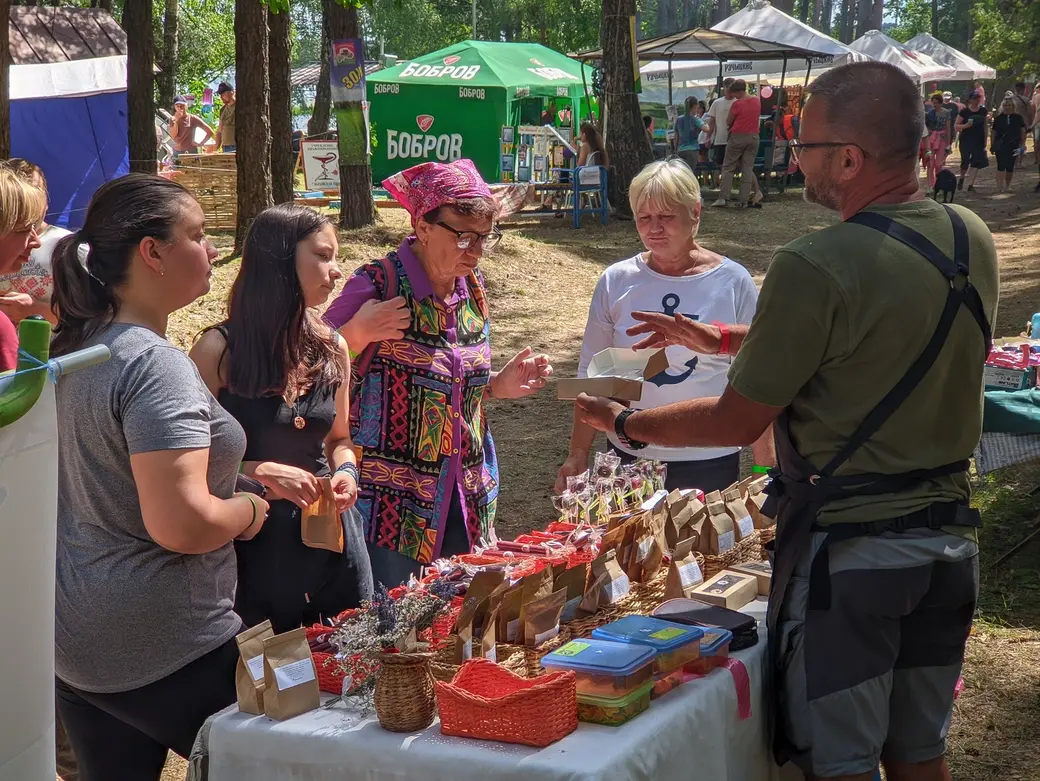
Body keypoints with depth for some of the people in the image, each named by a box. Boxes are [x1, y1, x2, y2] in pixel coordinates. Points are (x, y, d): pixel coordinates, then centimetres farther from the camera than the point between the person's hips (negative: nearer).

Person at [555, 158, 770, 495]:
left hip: (711, 461, -1)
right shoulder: (616, 281, -1)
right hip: (631, 457, 1)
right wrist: (578, 454, 1)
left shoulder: (733, 282, -4)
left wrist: (764, 465, 1)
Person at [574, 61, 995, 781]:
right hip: (949, 538, 7)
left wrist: (622, 423, 4)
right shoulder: (972, 239, 1)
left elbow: (738, 424, -13)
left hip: (848, 549, -7)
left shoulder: (815, 267, -21)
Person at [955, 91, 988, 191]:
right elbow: (956, 126, -4)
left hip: (979, 140, 3)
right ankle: (961, 178, 31)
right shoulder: (964, 111, -6)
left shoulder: (983, 110, 4)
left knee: (977, 162, -7)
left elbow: (985, 125, 12)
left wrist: (985, 140, 11)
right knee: (965, 161, 1)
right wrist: (966, 125, -23)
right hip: (966, 140, -3)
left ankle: (970, 184, -3)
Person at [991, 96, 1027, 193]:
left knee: (1010, 167, 8)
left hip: (1013, 146, 1)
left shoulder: (1018, 117, 4)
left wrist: (1022, 144, 0)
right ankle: (1000, 186, -16)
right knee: (1001, 166, -11)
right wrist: (992, 145, 6)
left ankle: (1007, 185, 23)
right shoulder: (998, 118, 4)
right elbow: (994, 133, 7)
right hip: (1000, 146, -1)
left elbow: (1023, 131, 6)